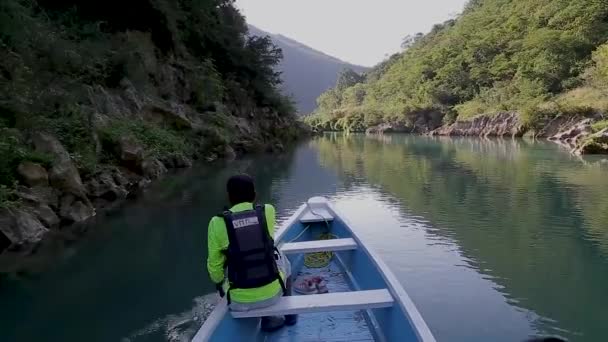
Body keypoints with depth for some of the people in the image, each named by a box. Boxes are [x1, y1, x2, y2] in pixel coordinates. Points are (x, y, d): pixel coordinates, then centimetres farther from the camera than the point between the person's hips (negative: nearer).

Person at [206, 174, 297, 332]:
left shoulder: (218, 223, -11)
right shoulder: (268, 211, -7)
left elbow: (214, 265, -2)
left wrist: (219, 282, 19)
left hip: (239, 301, -1)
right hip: (272, 293, 1)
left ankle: (267, 319, 28)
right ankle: (289, 312, 40)